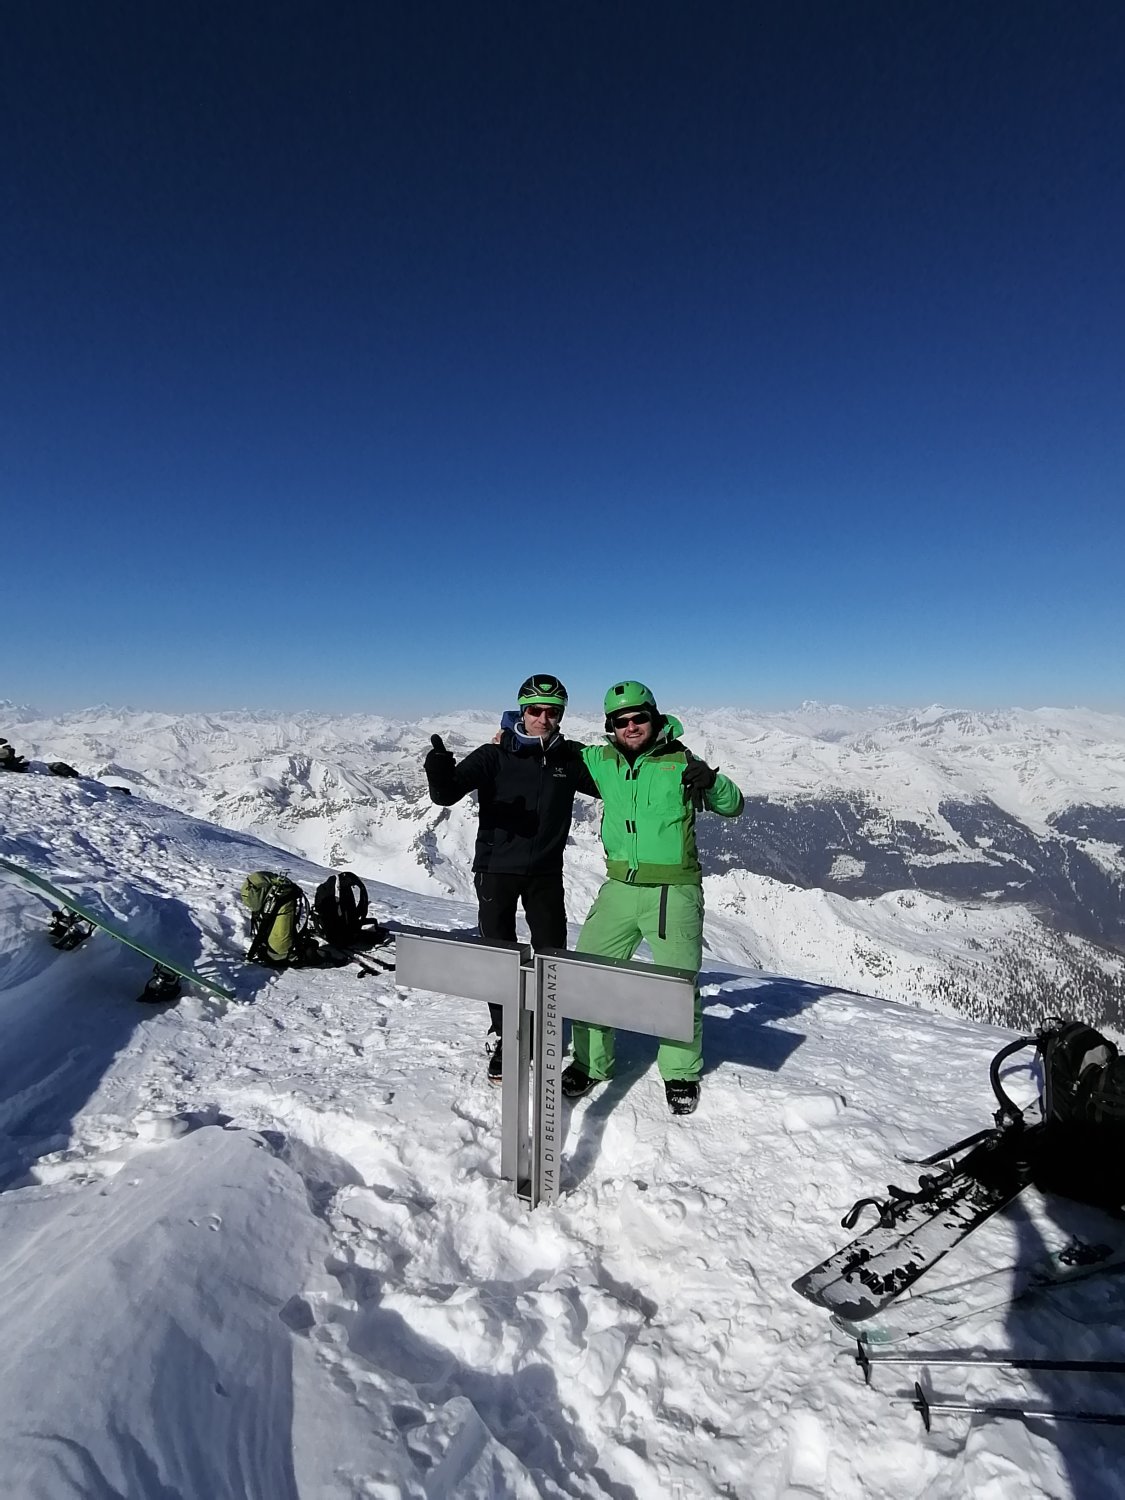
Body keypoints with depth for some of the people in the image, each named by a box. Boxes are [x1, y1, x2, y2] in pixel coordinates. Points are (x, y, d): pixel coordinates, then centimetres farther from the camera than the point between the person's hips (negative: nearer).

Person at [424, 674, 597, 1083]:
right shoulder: (494, 756, -10)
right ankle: (506, 1038, 27)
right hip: (496, 869, -2)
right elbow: (447, 795, -19)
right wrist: (440, 776, -42)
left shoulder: (571, 758, -3)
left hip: (546, 872, 2)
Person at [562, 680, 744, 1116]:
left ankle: (681, 1073, 27)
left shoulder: (680, 762, -6)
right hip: (619, 887, 4)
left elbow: (732, 807, -2)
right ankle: (590, 1062, 27)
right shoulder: (601, 761, 4)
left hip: (673, 891, -3)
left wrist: (711, 781, -23)